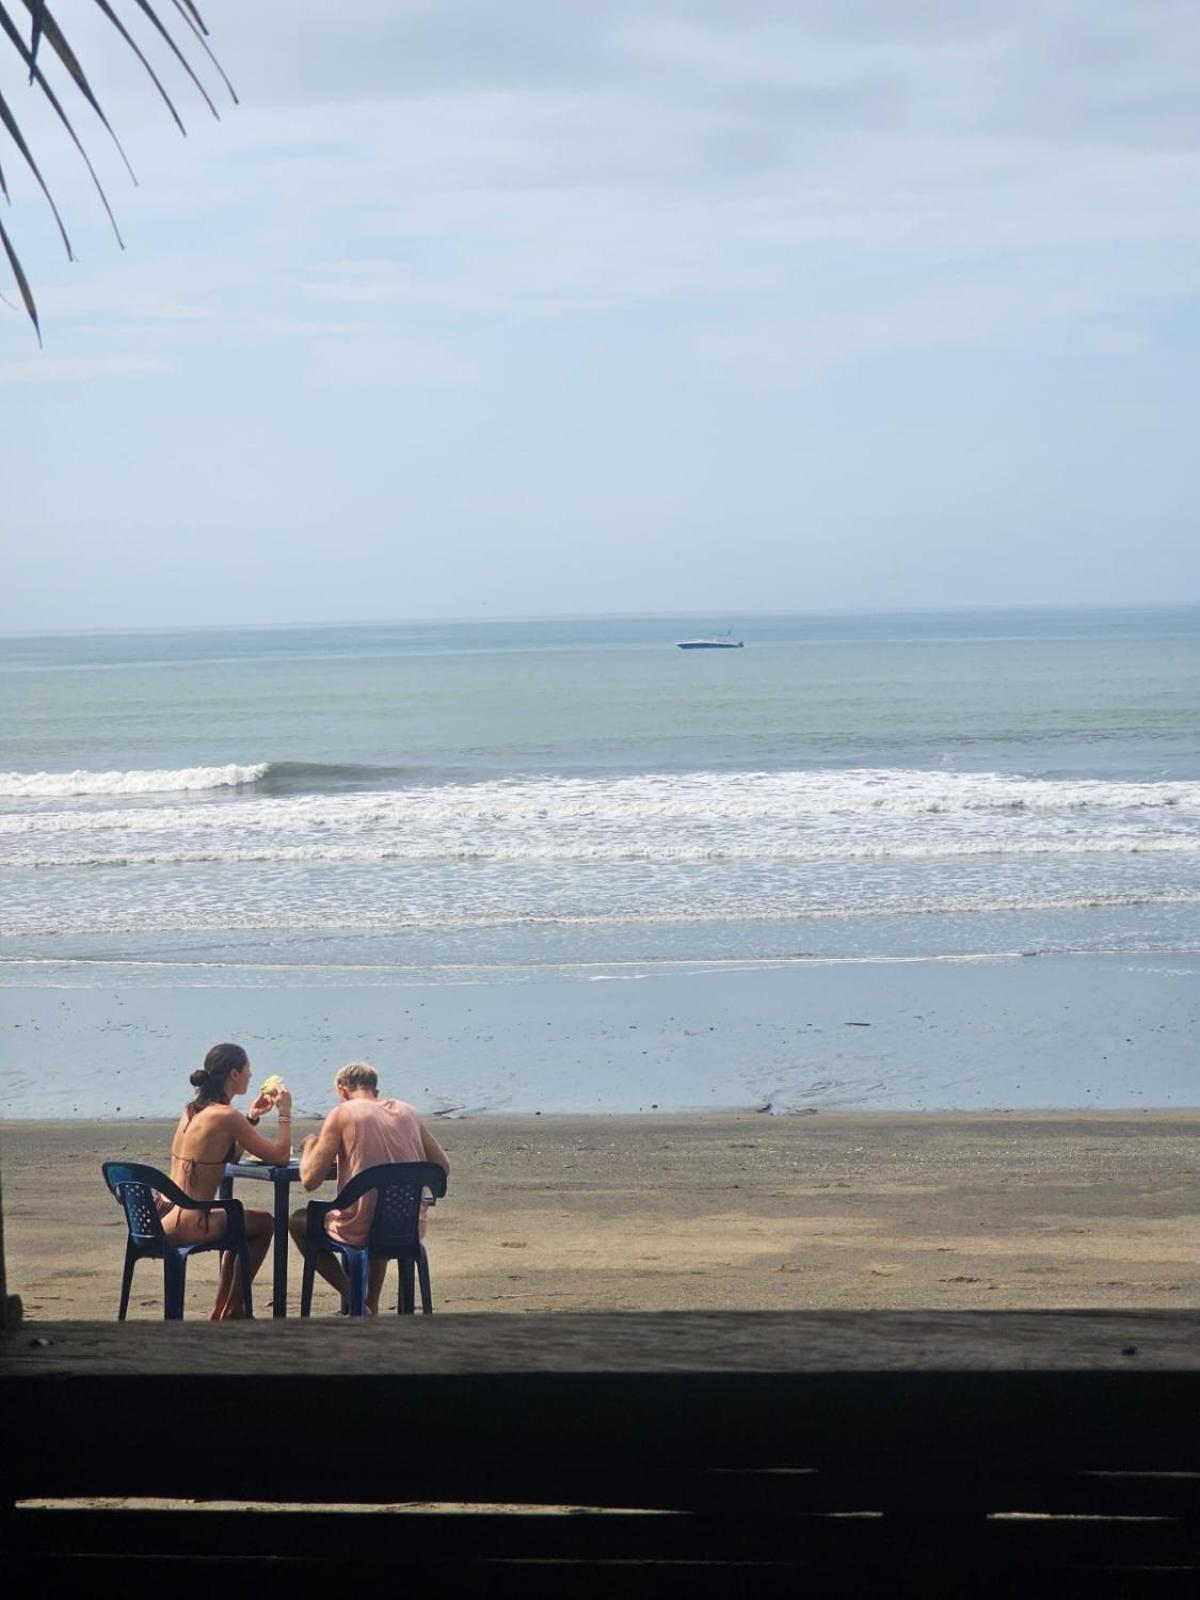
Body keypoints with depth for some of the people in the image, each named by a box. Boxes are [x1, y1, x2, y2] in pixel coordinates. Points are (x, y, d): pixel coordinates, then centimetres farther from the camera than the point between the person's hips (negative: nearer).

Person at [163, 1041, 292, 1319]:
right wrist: (285, 1112, 0)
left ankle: (221, 1314, 39)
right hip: (185, 1225, -9)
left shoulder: (192, 1110, 12)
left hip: (163, 1218, 9)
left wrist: (252, 1117, 23)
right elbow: (280, 1156, -12)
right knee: (263, 1224, 16)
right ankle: (230, 1313, 22)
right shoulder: (226, 1116, -16)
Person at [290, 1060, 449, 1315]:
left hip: (362, 1231, -5)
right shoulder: (406, 1112, 8)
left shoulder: (342, 1114, -6)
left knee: (297, 1221, 23)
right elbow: (443, 1167, 12)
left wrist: (309, 1146, 12)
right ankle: (370, 1304, 39)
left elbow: (310, 1180, -8)